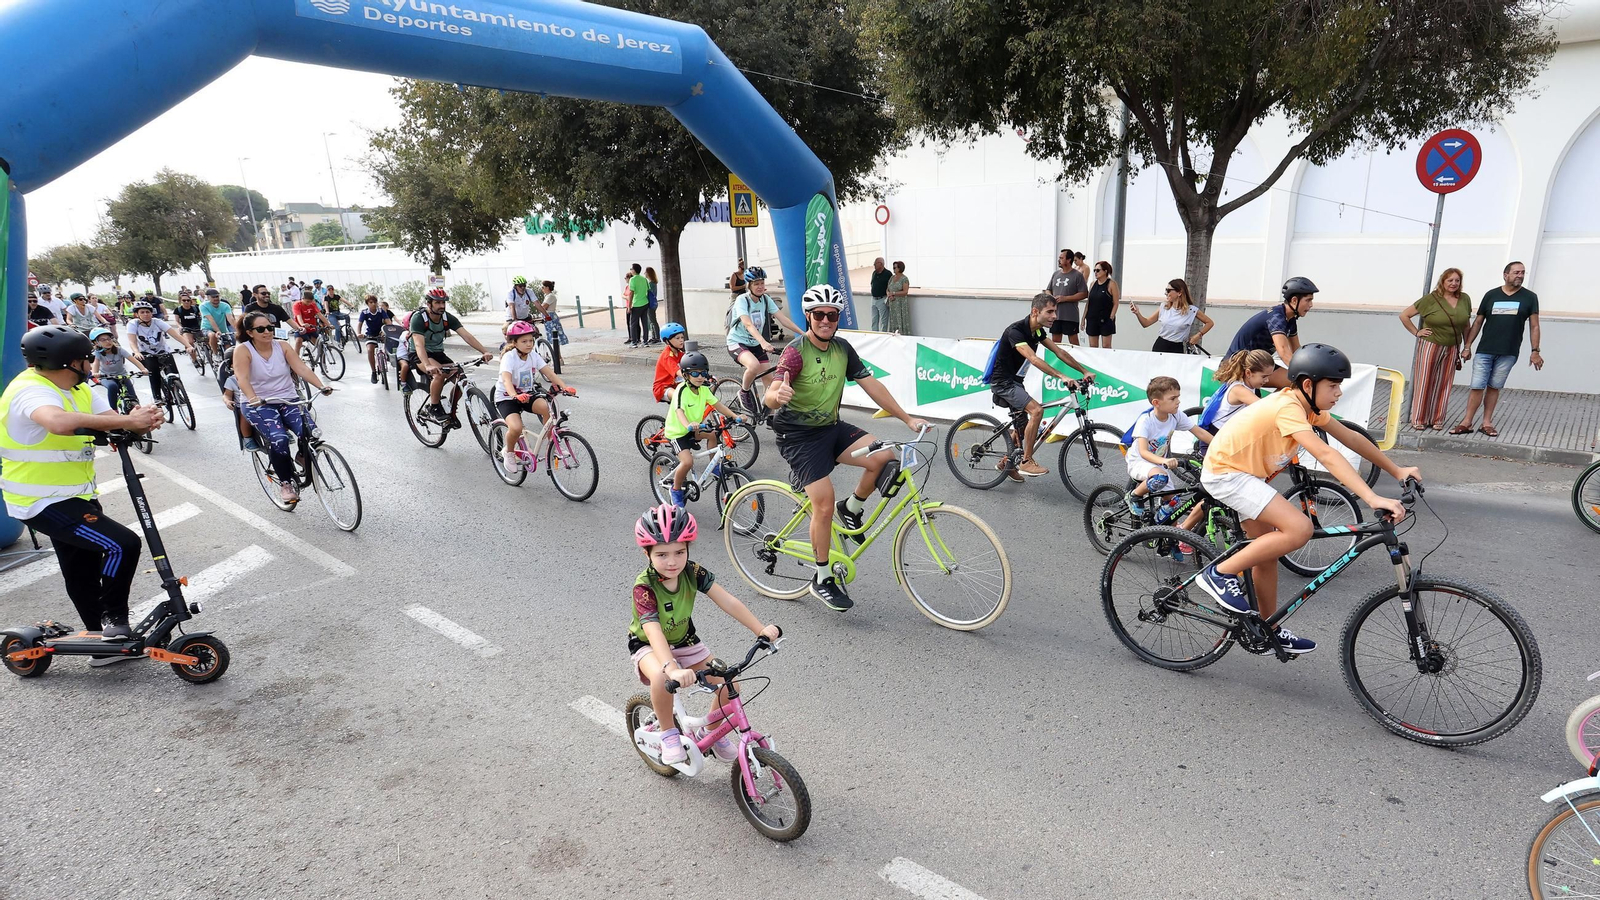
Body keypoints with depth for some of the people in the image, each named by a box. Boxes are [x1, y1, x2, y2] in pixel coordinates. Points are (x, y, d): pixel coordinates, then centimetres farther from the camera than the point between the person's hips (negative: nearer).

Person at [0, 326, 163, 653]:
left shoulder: (79, 389, 7)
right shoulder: (31, 391, -23)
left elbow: (111, 421, -6)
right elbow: (60, 422, -46)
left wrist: (141, 421, -29)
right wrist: (126, 420, -45)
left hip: (71, 497, 10)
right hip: (44, 502, -10)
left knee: (84, 574, 18)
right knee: (123, 544, -22)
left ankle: (107, 642, 30)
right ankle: (114, 619, -4)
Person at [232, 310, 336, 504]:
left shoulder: (281, 346, 3)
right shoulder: (243, 350, -6)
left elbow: (302, 368, -9)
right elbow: (242, 378, -20)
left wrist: (321, 386, -25)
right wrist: (253, 399, -39)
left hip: (288, 401, 3)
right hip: (259, 405, -3)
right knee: (279, 439, -29)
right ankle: (285, 482, -7)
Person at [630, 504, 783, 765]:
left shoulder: (692, 572, -19)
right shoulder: (644, 587, -31)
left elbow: (728, 601, -23)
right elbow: (654, 632, -44)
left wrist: (761, 629, -33)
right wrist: (672, 669, -60)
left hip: (684, 640, 4)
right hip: (648, 646, -4)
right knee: (661, 678, -38)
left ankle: (713, 729, 19)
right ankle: (668, 734, -11)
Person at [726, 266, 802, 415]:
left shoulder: (766, 299, -2)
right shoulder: (742, 300, -19)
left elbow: (783, 319, -8)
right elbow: (748, 324, -35)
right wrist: (763, 342, -51)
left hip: (755, 344, 6)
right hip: (737, 343, -6)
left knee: (769, 378, -1)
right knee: (754, 365, -35)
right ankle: (744, 393, -8)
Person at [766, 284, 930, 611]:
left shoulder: (842, 348, 2)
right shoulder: (796, 351, -17)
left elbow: (871, 385, 4)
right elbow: (770, 398, -28)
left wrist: (907, 418, 0)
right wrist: (778, 395, -53)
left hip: (831, 428, 6)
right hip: (798, 436, -6)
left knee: (883, 457, -17)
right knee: (824, 504, -14)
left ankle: (851, 509, 10)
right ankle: (822, 580, 5)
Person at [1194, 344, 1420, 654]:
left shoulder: (1308, 404, 2)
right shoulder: (1287, 407, -26)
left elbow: (1352, 438, 11)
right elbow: (1326, 455, -36)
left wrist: (1397, 470, 9)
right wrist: (1373, 498, -41)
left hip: (1245, 471, 10)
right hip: (1225, 473, -10)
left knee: (1268, 550, 15)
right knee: (1299, 529, -21)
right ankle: (1220, 573, -11)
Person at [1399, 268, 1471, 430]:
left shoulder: (1464, 299, 5)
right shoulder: (1431, 299, -6)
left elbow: (1465, 325, 12)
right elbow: (1404, 315, -4)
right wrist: (1416, 332, -6)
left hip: (1452, 349, 4)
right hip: (1430, 347, -4)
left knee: (1443, 385, 7)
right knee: (1424, 383, 2)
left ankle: (1437, 420, 15)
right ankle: (1419, 420, 8)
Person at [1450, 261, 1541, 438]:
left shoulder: (1529, 297, 5)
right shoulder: (1491, 295, 5)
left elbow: (1534, 326, 5)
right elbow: (1478, 322, 9)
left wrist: (1535, 351, -1)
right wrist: (1467, 346, 5)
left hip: (1508, 353, 0)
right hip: (1484, 351, 0)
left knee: (1494, 387, 6)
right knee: (1477, 386, -2)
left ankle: (1487, 423, 12)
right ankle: (1467, 423, 3)